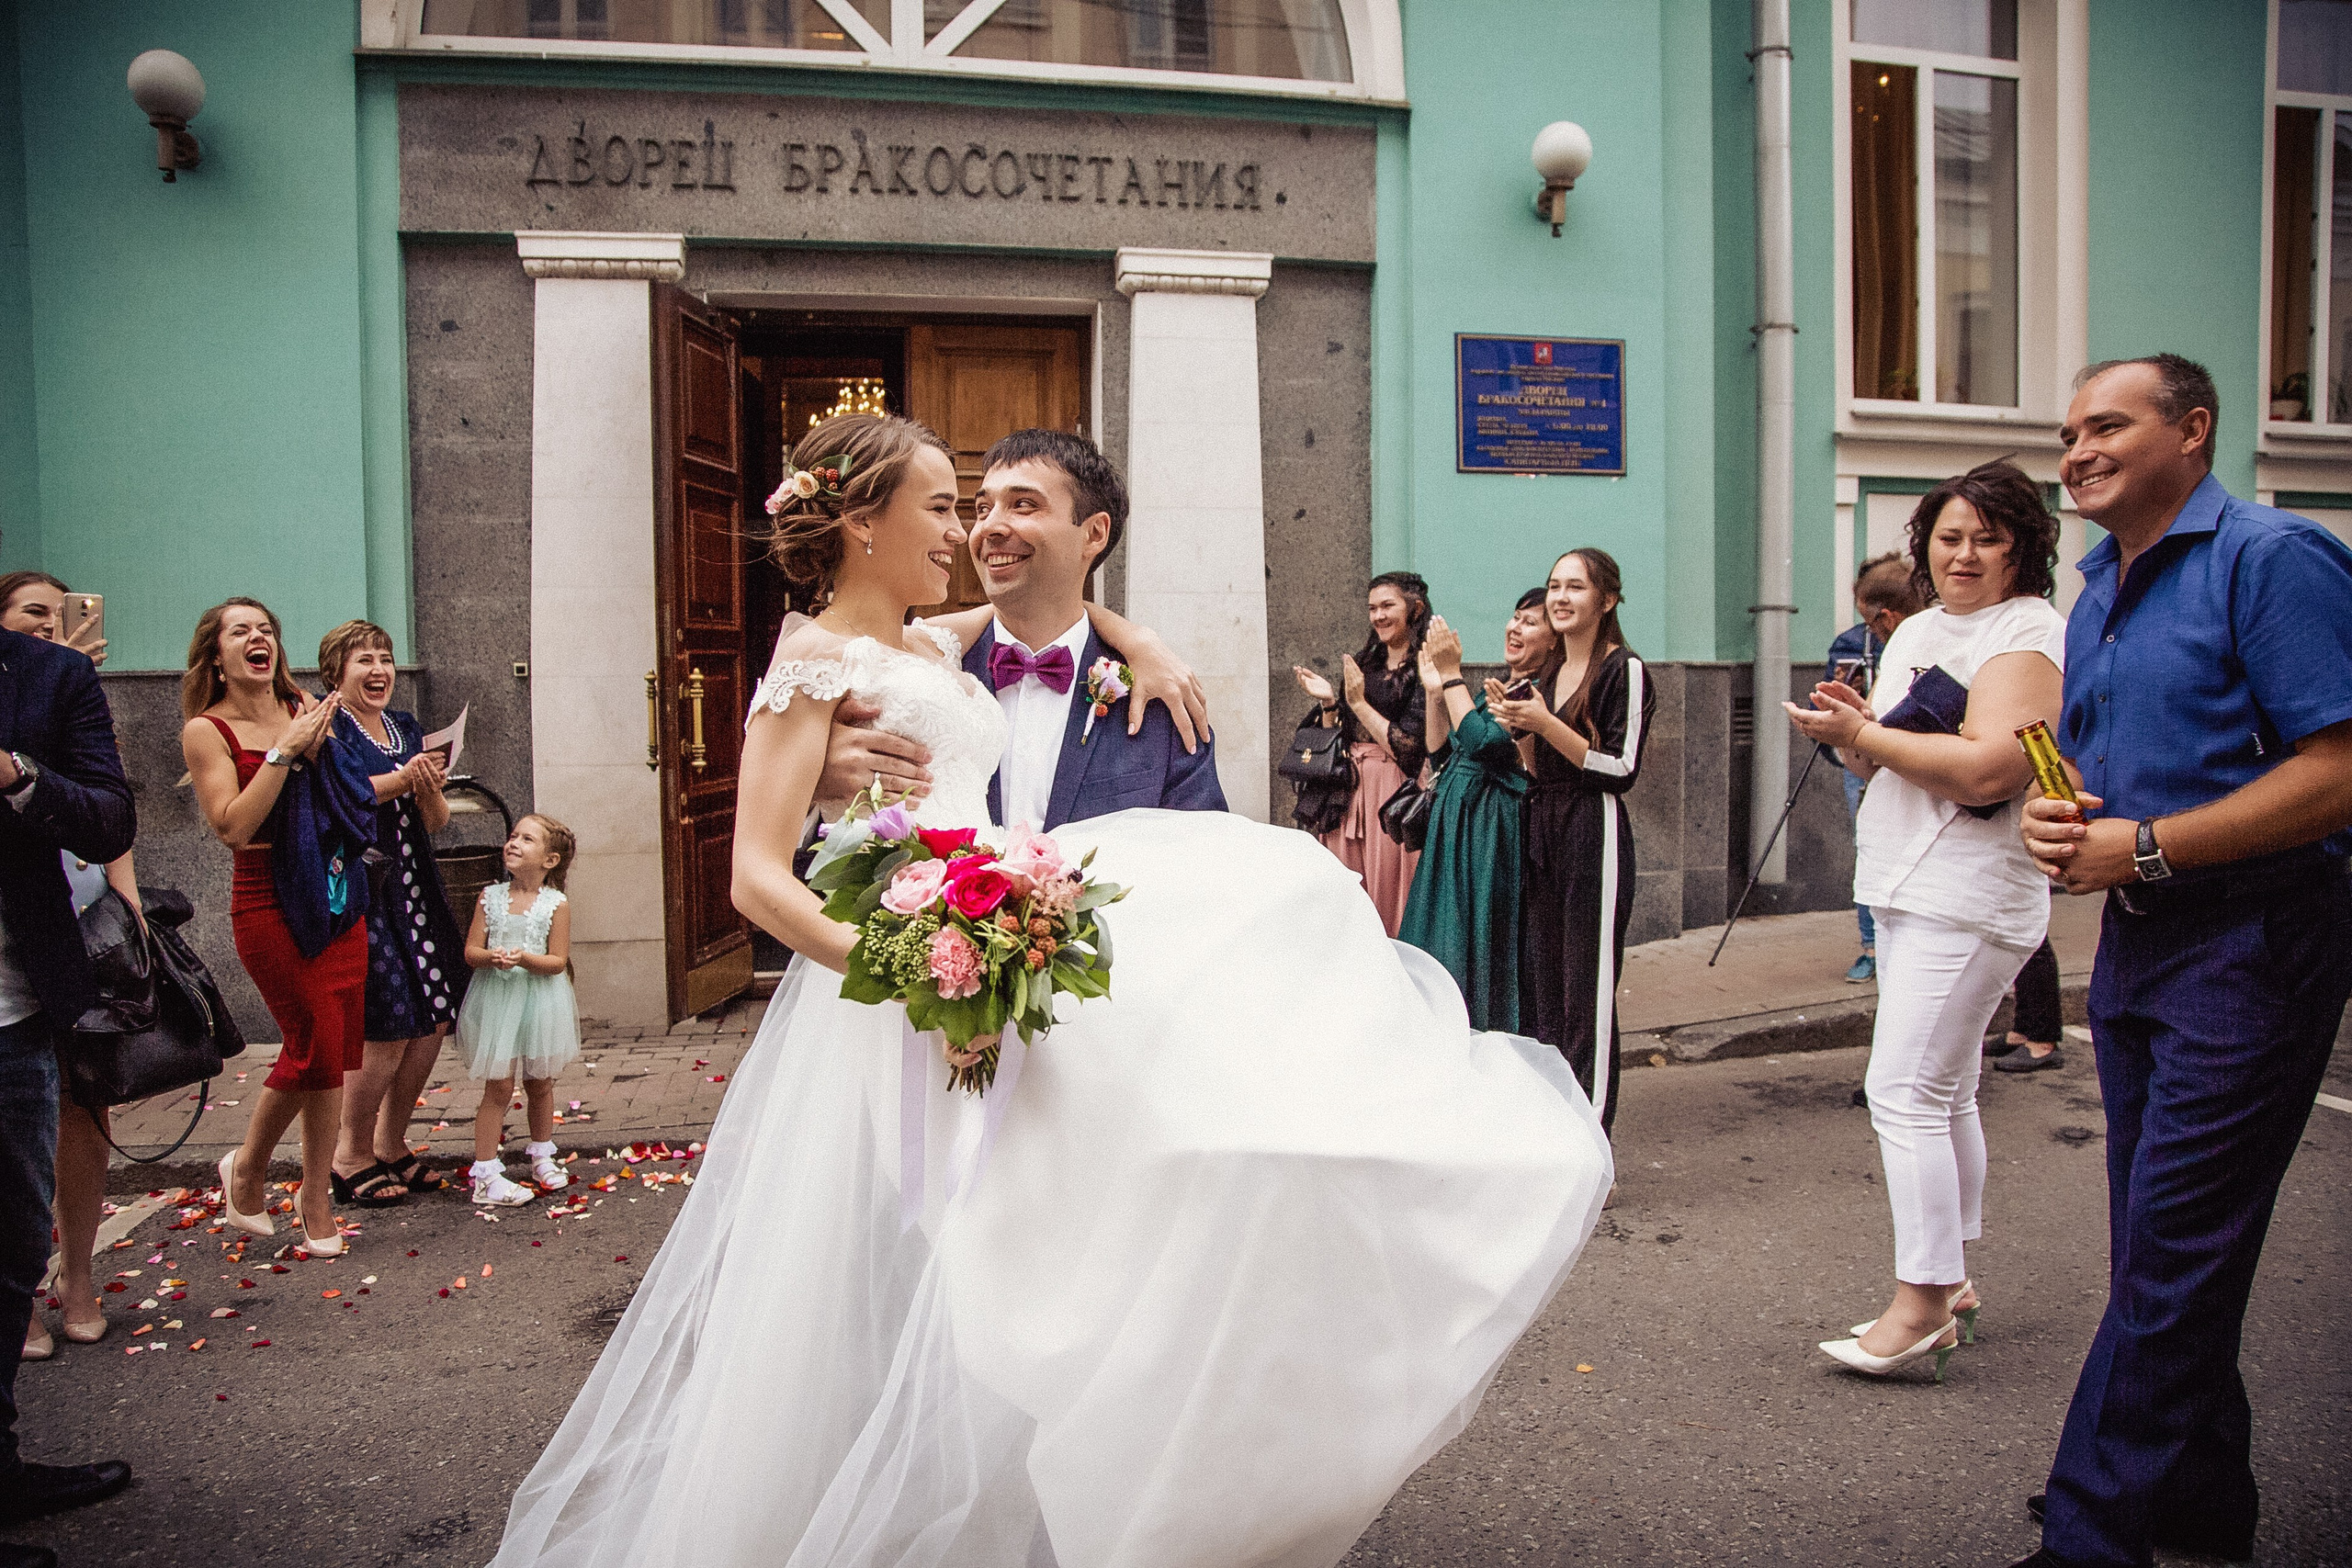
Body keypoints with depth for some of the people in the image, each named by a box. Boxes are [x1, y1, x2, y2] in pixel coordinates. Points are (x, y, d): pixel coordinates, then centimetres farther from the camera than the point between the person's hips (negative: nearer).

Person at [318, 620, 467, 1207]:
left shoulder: (408, 728, 17)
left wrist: (431, 790, -5)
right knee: (389, 1026, -10)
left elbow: (435, 823, 15)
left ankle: (391, 1144, 22)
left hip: (411, 884, 7)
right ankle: (351, 1157, 8)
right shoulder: (326, 727, -3)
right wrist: (401, 780, -20)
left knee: (434, 1019, 5)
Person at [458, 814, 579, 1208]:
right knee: (499, 1087, -2)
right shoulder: (491, 896, 0)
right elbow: (471, 950, -2)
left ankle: (541, 1155, 35)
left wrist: (525, 958, -25)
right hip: (497, 998, 0)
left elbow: (558, 961, -8)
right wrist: (491, 957, -23)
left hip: (540, 1001, 0)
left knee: (539, 1083, 14)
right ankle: (485, 1175, 4)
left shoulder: (556, 903, -6)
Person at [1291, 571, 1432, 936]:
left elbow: (1409, 750, -16)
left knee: (1388, 896, -1)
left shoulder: (1424, 670, -8)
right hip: (1349, 790, 7)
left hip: (1393, 797, -6)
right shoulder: (1364, 664, 14)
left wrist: (1358, 702, -11)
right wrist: (1329, 702, 0)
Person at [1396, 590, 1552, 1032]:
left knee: (1480, 953, -2)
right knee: (1443, 943, 13)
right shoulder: (1494, 689, 15)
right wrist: (1435, 689, 5)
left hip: (1492, 839, -9)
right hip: (1454, 830, 9)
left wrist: (1452, 674, -16)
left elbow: (1481, 743, -23)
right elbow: (1440, 755, 15)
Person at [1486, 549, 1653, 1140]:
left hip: (1594, 836, -7)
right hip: (1542, 833, 8)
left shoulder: (1624, 670, -7)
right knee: (1544, 986, 10)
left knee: (1588, 992, -5)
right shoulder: (1546, 675, 16)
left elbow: (1622, 769, -13)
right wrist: (1517, 727, 0)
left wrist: (1545, 724, -18)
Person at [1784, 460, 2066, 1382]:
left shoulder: (2029, 633, -10)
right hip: (1906, 888, 9)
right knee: (1945, 1094, 15)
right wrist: (1852, 729, -5)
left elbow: (1987, 767, -24)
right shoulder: (1916, 630, 15)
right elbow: (1877, 759, 17)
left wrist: (1866, 733, -17)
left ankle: (1919, 1308, -2)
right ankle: (1950, 1281, 26)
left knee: (1906, 1092, -10)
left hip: (1966, 899, -9)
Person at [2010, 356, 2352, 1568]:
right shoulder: (2097, 595, 15)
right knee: (2164, 1245, 16)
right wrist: (2050, 819, 0)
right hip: (2134, 940, 9)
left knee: (2172, 1255, -5)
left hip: (2252, 944, -9)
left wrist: (2144, 848, -20)